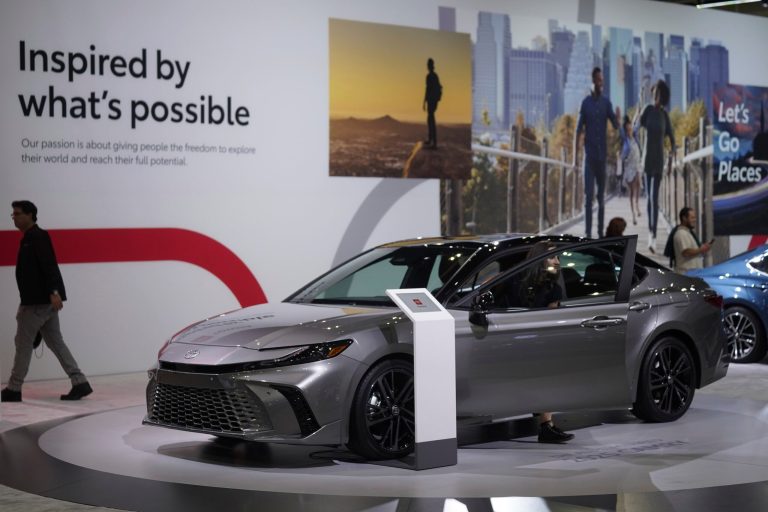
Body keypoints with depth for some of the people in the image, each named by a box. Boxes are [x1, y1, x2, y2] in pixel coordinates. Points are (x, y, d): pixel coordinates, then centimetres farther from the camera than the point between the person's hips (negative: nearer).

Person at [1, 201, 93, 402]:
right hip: (45, 301, 10)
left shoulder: (38, 237, -11)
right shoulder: (29, 238, 19)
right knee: (55, 342, 8)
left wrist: (54, 292, -31)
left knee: (23, 343, -2)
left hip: (38, 301, -10)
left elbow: (49, 265, -22)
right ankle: (80, 383, 4)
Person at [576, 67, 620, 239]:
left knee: (601, 196, 7)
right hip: (589, 155, -3)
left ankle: (601, 231, 13)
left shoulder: (606, 102, 5)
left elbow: (615, 125, 0)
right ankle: (588, 232, -7)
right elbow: (578, 129, 0)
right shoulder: (586, 103, -1)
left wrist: (618, 117, -22)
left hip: (602, 155, 3)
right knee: (589, 195, -7)